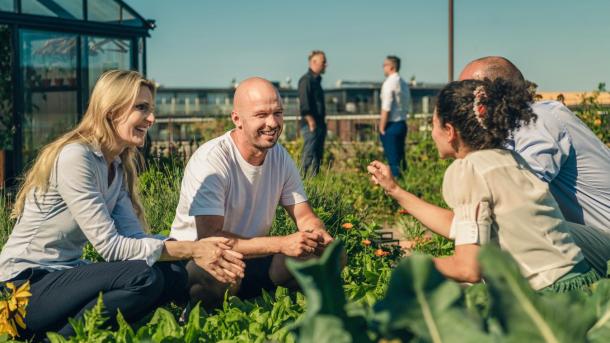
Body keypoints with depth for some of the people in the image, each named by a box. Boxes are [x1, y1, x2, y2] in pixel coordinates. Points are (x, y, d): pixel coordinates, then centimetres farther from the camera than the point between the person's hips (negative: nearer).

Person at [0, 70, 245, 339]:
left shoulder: (117, 167, 10)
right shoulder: (75, 156, -18)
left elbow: (134, 237, -2)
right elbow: (110, 245, -21)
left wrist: (199, 253, -17)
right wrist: (191, 249, -19)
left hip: (66, 276, 9)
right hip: (24, 286, -9)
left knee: (174, 275, -9)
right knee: (143, 276, -28)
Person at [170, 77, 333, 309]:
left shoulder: (281, 157, 0)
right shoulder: (211, 161, -22)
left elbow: (304, 216, 4)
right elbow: (209, 238, -29)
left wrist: (319, 235, -22)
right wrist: (282, 244, -35)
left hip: (253, 257, 6)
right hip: (199, 262, -6)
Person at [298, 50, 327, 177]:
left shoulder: (317, 80, 19)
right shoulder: (306, 80, -10)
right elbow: (304, 104, -18)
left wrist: (322, 123, 18)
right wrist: (311, 121, -22)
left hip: (319, 125, 9)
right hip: (311, 125, -9)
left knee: (318, 156, 10)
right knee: (309, 155, -11)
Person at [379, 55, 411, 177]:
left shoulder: (389, 83, -13)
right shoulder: (403, 83, 13)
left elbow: (386, 108, -17)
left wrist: (382, 128, -12)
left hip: (391, 125, -8)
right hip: (402, 124, 8)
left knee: (393, 160, -5)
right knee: (400, 157, 14)